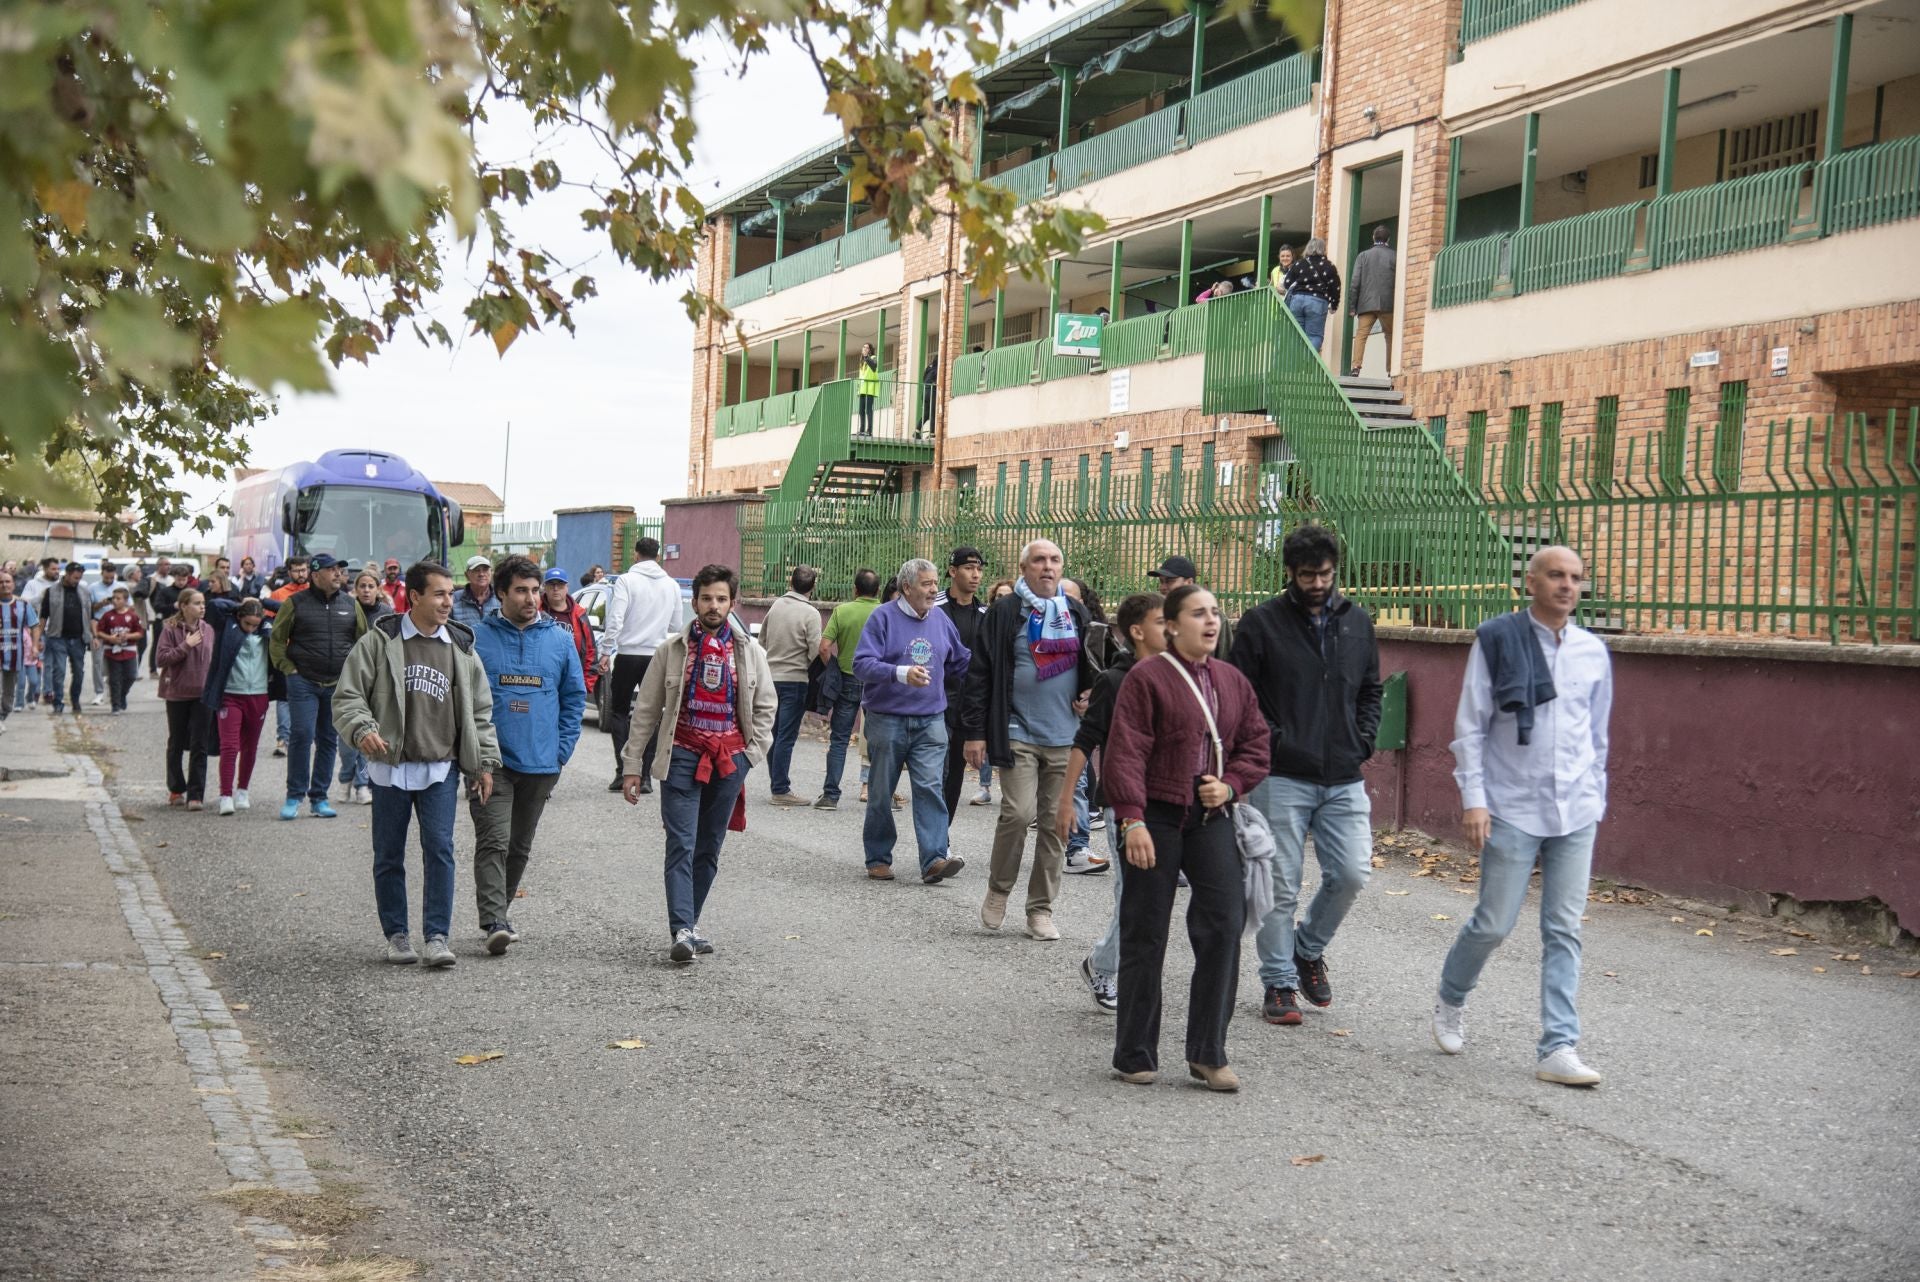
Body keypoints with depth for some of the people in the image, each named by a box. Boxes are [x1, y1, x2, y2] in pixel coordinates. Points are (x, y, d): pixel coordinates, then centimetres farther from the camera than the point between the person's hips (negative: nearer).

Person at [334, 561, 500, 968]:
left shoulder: (461, 646, 8)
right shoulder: (380, 641, -1)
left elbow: (480, 710, 12)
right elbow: (348, 695, -2)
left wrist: (485, 762, 7)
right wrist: (362, 728, -21)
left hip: (441, 769, 1)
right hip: (390, 768, -1)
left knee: (440, 850, -7)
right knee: (388, 855, 7)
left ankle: (437, 936, -2)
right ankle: (396, 934, 19)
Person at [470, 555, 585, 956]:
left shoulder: (560, 640, 6)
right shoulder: (477, 638, -1)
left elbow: (574, 697, 11)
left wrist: (562, 750, 3)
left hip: (541, 763, 3)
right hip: (491, 761, -3)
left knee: (520, 846, 14)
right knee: (493, 842, -13)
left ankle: (498, 914, 28)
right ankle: (494, 923, -17)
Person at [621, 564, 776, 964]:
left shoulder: (749, 651, 6)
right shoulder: (673, 649, 2)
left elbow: (765, 707, 15)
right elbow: (646, 710, 5)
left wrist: (752, 754, 4)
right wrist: (633, 766, 3)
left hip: (730, 759, 2)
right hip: (683, 755, -2)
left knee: (709, 849, 8)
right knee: (681, 845, -12)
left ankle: (688, 924, 18)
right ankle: (681, 931, -18)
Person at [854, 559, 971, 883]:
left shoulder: (940, 620, 10)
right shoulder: (883, 617, -6)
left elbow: (960, 663, 21)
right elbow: (862, 664, -16)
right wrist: (901, 673, -29)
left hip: (930, 721, 3)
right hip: (887, 720, -3)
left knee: (930, 789, -9)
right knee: (881, 793, 8)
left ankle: (934, 859, -15)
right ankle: (878, 859, 20)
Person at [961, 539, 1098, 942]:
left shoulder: (1077, 614, 12)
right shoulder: (1003, 613, -1)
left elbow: (1093, 668, 24)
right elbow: (981, 674, -2)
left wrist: (1089, 696, 3)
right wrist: (976, 731, -6)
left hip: (1065, 738, 4)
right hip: (1018, 734, -4)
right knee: (1018, 813, -13)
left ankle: (1041, 908, 15)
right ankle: (999, 888, 11)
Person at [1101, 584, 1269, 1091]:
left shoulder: (1233, 682, 11)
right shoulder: (1146, 678, -6)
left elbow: (1255, 745, 15)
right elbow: (1125, 754, -11)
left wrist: (1230, 785, -3)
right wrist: (1132, 820, -18)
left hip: (1212, 818, 5)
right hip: (1157, 818, -5)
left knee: (1225, 924, -5)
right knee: (1145, 936, 3)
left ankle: (1208, 1053, 6)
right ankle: (1135, 1056, 15)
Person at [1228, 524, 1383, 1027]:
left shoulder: (1357, 622, 11)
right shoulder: (1262, 622, -2)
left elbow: (1371, 691, 19)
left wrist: (1362, 741, 5)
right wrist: (1269, 741, -10)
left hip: (1344, 779, 4)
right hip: (1282, 778, -3)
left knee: (1352, 874, -2)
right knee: (1281, 887, 1)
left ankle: (1309, 948, 24)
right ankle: (1279, 982, 14)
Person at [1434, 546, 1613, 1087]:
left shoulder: (1593, 652, 8)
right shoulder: (1497, 641, -3)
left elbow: (1597, 734, 17)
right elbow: (1470, 727, -3)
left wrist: (1596, 799, 14)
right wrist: (1473, 797, -9)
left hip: (1576, 812, 4)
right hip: (1512, 809, -3)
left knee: (1564, 930, 2)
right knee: (1494, 922, 1)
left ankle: (1559, 1048, 5)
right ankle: (1451, 1000, 29)